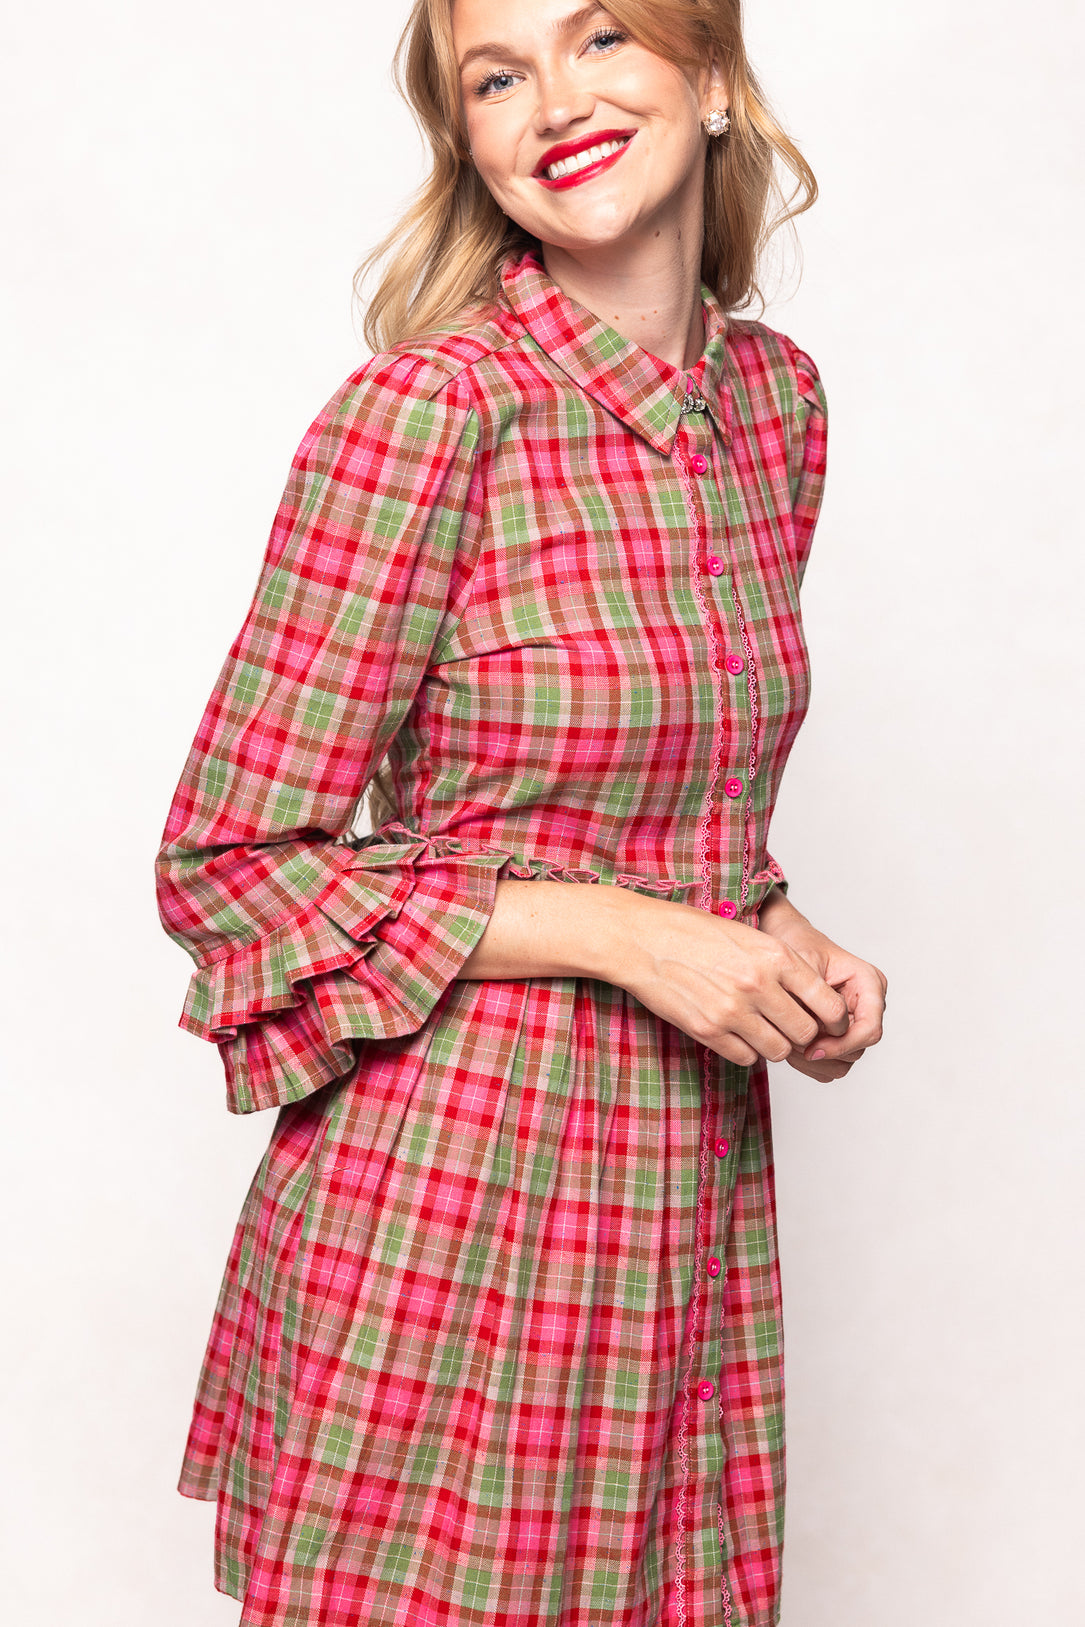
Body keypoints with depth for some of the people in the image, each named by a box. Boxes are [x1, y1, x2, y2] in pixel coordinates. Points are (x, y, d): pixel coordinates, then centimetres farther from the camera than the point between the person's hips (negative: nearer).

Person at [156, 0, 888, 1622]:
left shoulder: (778, 399, 7)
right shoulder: (427, 411, -14)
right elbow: (226, 863, -12)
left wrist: (786, 941, 0)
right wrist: (619, 931, -17)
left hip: (693, 1194, 6)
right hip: (447, 1193, -6)